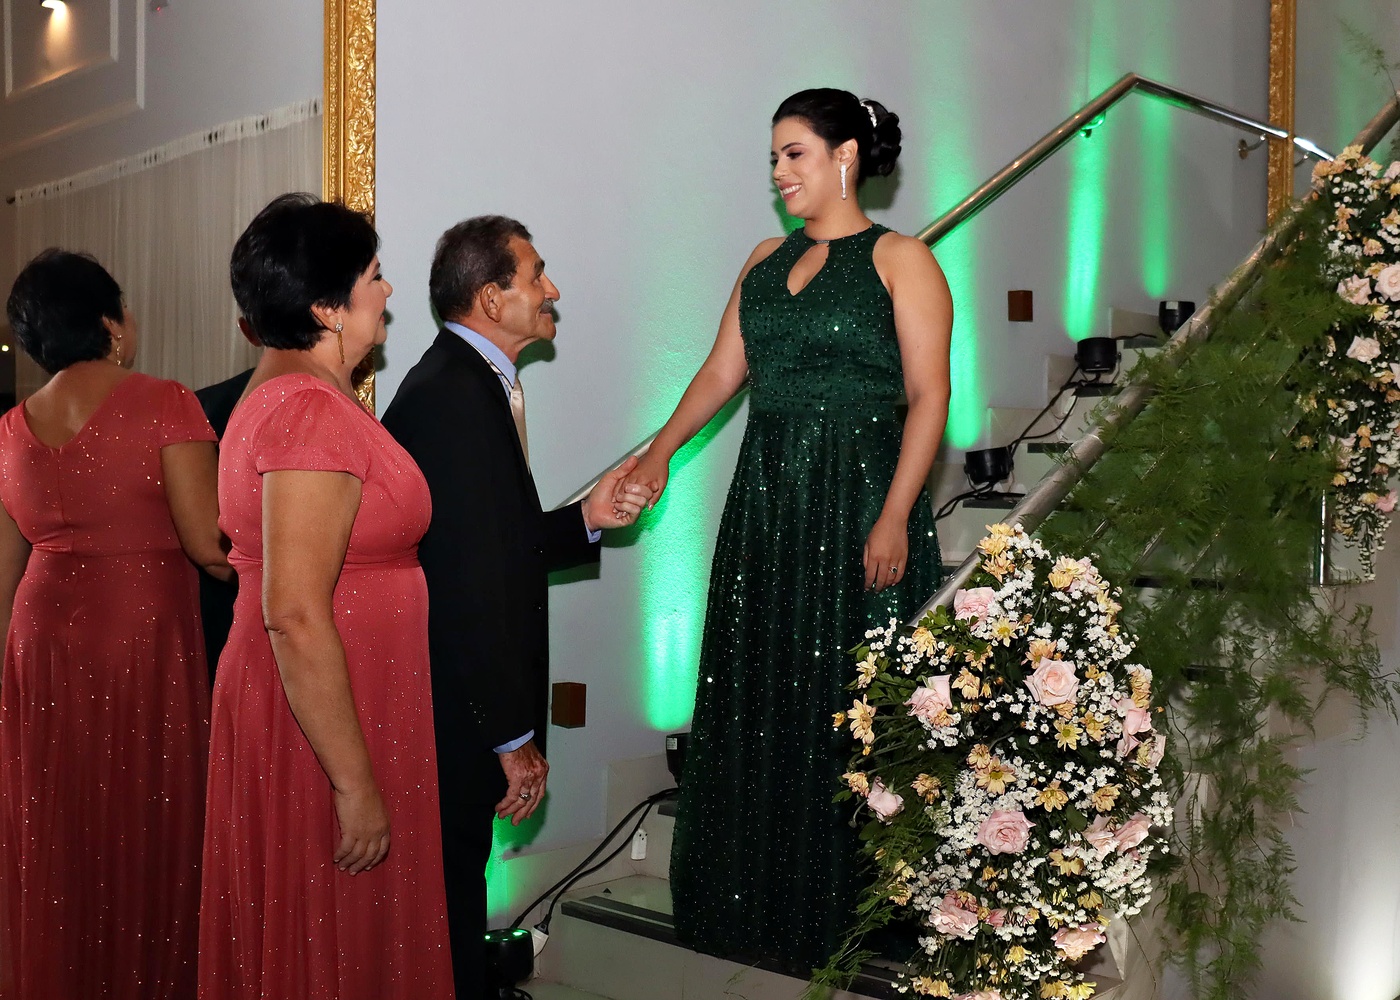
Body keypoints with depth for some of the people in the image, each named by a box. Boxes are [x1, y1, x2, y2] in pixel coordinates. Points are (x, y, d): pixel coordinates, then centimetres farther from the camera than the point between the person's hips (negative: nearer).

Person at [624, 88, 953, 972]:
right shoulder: (767, 260, 15)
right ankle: (757, 899, 21)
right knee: (757, 694, 9)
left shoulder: (900, 261, -3)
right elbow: (723, 370, 12)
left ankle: (849, 907, 12)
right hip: (766, 500, 6)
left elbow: (929, 397, -9)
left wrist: (894, 518, -17)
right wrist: (661, 451, -4)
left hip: (859, 500, -6)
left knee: (847, 701, -1)